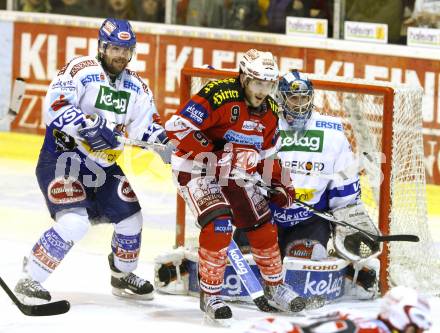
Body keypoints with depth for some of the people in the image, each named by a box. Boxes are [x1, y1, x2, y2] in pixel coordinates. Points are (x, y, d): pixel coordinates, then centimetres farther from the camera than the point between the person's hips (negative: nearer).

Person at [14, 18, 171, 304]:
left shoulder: (136, 87, 6)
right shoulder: (81, 71, -15)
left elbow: (146, 127, 4)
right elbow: (55, 108, -26)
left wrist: (165, 140, -17)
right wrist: (92, 127, -36)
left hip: (104, 167, 7)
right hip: (63, 158, -7)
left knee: (130, 216, 7)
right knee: (74, 222, -24)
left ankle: (123, 276, 34)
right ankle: (30, 281, -15)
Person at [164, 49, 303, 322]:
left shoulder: (269, 111, 3)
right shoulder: (219, 96, -24)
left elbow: (265, 154, 17)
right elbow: (177, 126, -28)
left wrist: (280, 184, 3)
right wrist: (211, 153, -29)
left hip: (235, 176, 8)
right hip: (197, 169, -8)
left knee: (263, 227, 8)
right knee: (219, 224, -26)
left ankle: (275, 289, 27)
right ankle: (210, 295, -14)